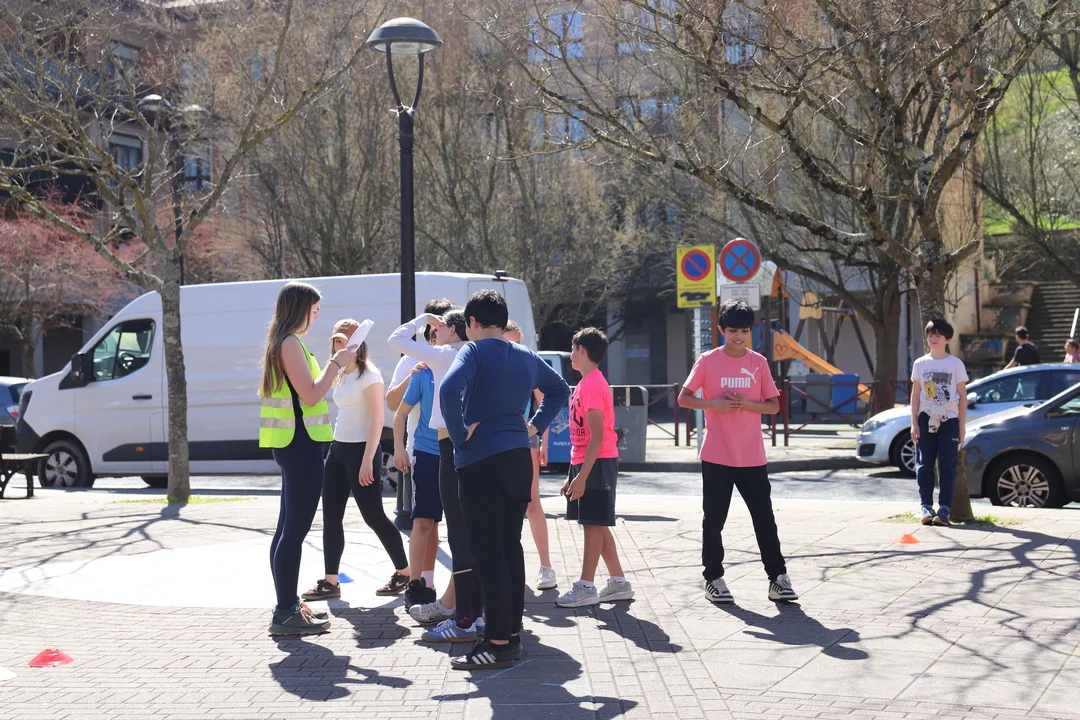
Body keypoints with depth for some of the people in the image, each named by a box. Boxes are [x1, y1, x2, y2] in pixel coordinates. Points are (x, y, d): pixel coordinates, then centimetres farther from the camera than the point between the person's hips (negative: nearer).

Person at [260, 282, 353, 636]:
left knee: (288, 528, 14)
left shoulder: (285, 343, 18)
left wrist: (333, 364, 14)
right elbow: (310, 395, -19)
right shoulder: (290, 343, -14)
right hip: (300, 443, -11)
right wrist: (336, 363, -11)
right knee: (295, 529, -9)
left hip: (293, 444, 11)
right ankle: (285, 614, -7)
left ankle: (288, 606, 23)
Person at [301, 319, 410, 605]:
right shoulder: (341, 375, 13)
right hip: (338, 449, 8)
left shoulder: (368, 374, -11)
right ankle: (330, 581, 9)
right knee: (331, 516, 4)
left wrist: (368, 461, -20)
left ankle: (404, 572, 13)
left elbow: (377, 419, -15)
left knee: (373, 515, -2)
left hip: (361, 450, -8)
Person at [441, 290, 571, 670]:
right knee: (510, 546, 13)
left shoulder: (475, 350, -8)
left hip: (480, 461, -7)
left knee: (488, 551, -5)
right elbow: (559, 389, 28)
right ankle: (512, 633, 19)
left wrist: (459, 435, -15)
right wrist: (535, 426, 21)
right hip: (519, 457, 7)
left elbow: (450, 389, -26)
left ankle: (498, 643, -4)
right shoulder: (526, 356, 14)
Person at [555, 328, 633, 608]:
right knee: (597, 525, 12)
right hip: (585, 462, 10)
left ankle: (586, 587, 0)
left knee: (593, 524, -4)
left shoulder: (592, 384, -15)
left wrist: (582, 476, -22)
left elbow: (596, 436, -20)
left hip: (597, 463, -10)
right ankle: (618, 583, 18)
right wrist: (573, 474, 18)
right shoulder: (586, 383, 15)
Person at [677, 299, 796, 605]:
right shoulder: (708, 361, -1)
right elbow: (684, 398, 1)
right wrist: (714, 404, -15)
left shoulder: (759, 362, 5)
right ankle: (713, 578, 13)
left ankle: (777, 577, 10)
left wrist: (747, 404, -12)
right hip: (717, 456, -1)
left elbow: (774, 405, 6)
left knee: (764, 518, 3)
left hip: (752, 457, 2)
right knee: (713, 520, 4)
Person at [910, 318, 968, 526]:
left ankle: (944, 508, -2)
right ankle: (926, 506, 5)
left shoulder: (955, 364, 2)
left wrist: (961, 427, -2)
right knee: (924, 464, 0)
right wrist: (914, 423, 1)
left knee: (947, 465, -3)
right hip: (926, 419, 2)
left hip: (949, 420, -2)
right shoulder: (920, 364, 7)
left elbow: (963, 397, 3)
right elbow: (915, 395, 8)